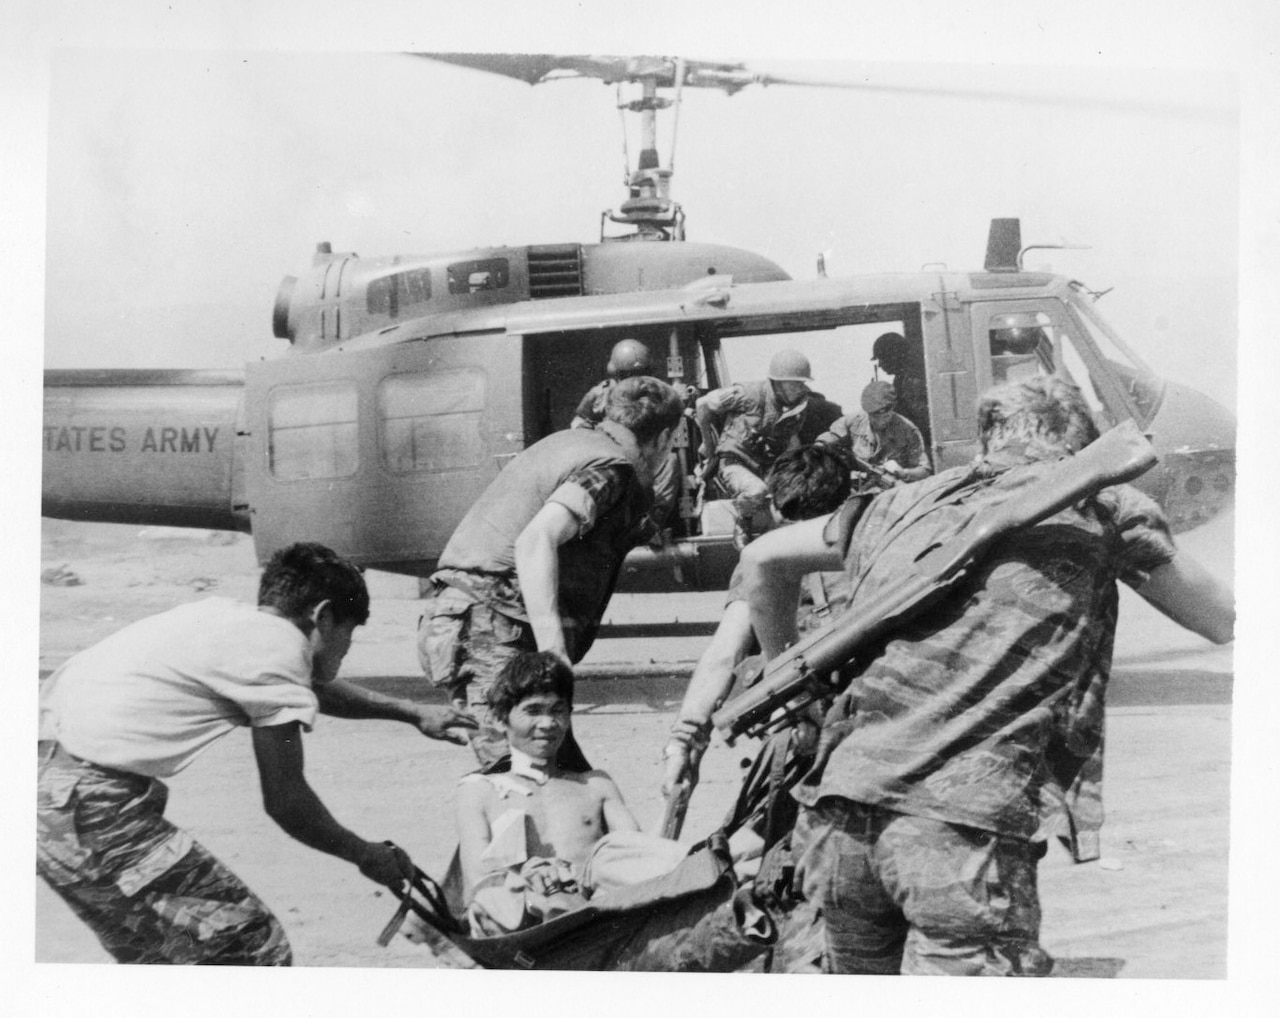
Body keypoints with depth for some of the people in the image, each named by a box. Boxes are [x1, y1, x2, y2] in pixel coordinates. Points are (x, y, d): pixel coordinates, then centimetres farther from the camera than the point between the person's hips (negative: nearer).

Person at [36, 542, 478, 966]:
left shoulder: (228, 616, 16)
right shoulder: (279, 647, -9)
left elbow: (313, 686, 36)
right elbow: (285, 800, -4)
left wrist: (412, 713, 43)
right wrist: (366, 855, 12)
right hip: (85, 806, -10)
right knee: (251, 947, -3)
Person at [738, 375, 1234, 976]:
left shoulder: (910, 499, 23)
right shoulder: (1096, 499, 13)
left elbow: (763, 559, 30)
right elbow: (1222, 622, 22)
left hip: (836, 806, 5)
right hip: (965, 823, -5)